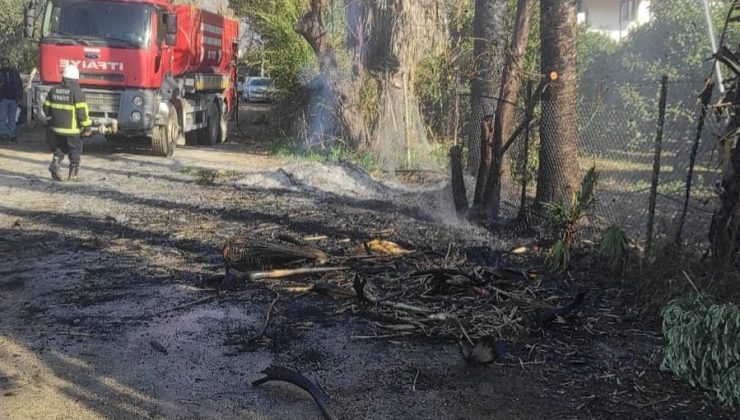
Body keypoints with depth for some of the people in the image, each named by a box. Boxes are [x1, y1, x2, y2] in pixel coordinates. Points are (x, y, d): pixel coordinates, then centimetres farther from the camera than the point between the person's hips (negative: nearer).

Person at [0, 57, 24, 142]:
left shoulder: (14, 72, 8)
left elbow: (20, 85, 11)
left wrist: (19, 96, 4)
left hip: (13, 99, 3)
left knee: (12, 119, 9)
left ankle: (12, 134, 15)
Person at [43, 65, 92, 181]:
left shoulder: (54, 90, 5)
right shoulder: (77, 92, -13)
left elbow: (46, 107, 12)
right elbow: (82, 111, -17)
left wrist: (51, 120, 26)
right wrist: (87, 127, -10)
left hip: (56, 128, 5)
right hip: (73, 128, -5)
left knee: (60, 148, 22)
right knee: (75, 150, 10)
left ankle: (55, 163, -2)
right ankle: (73, 174, 13)